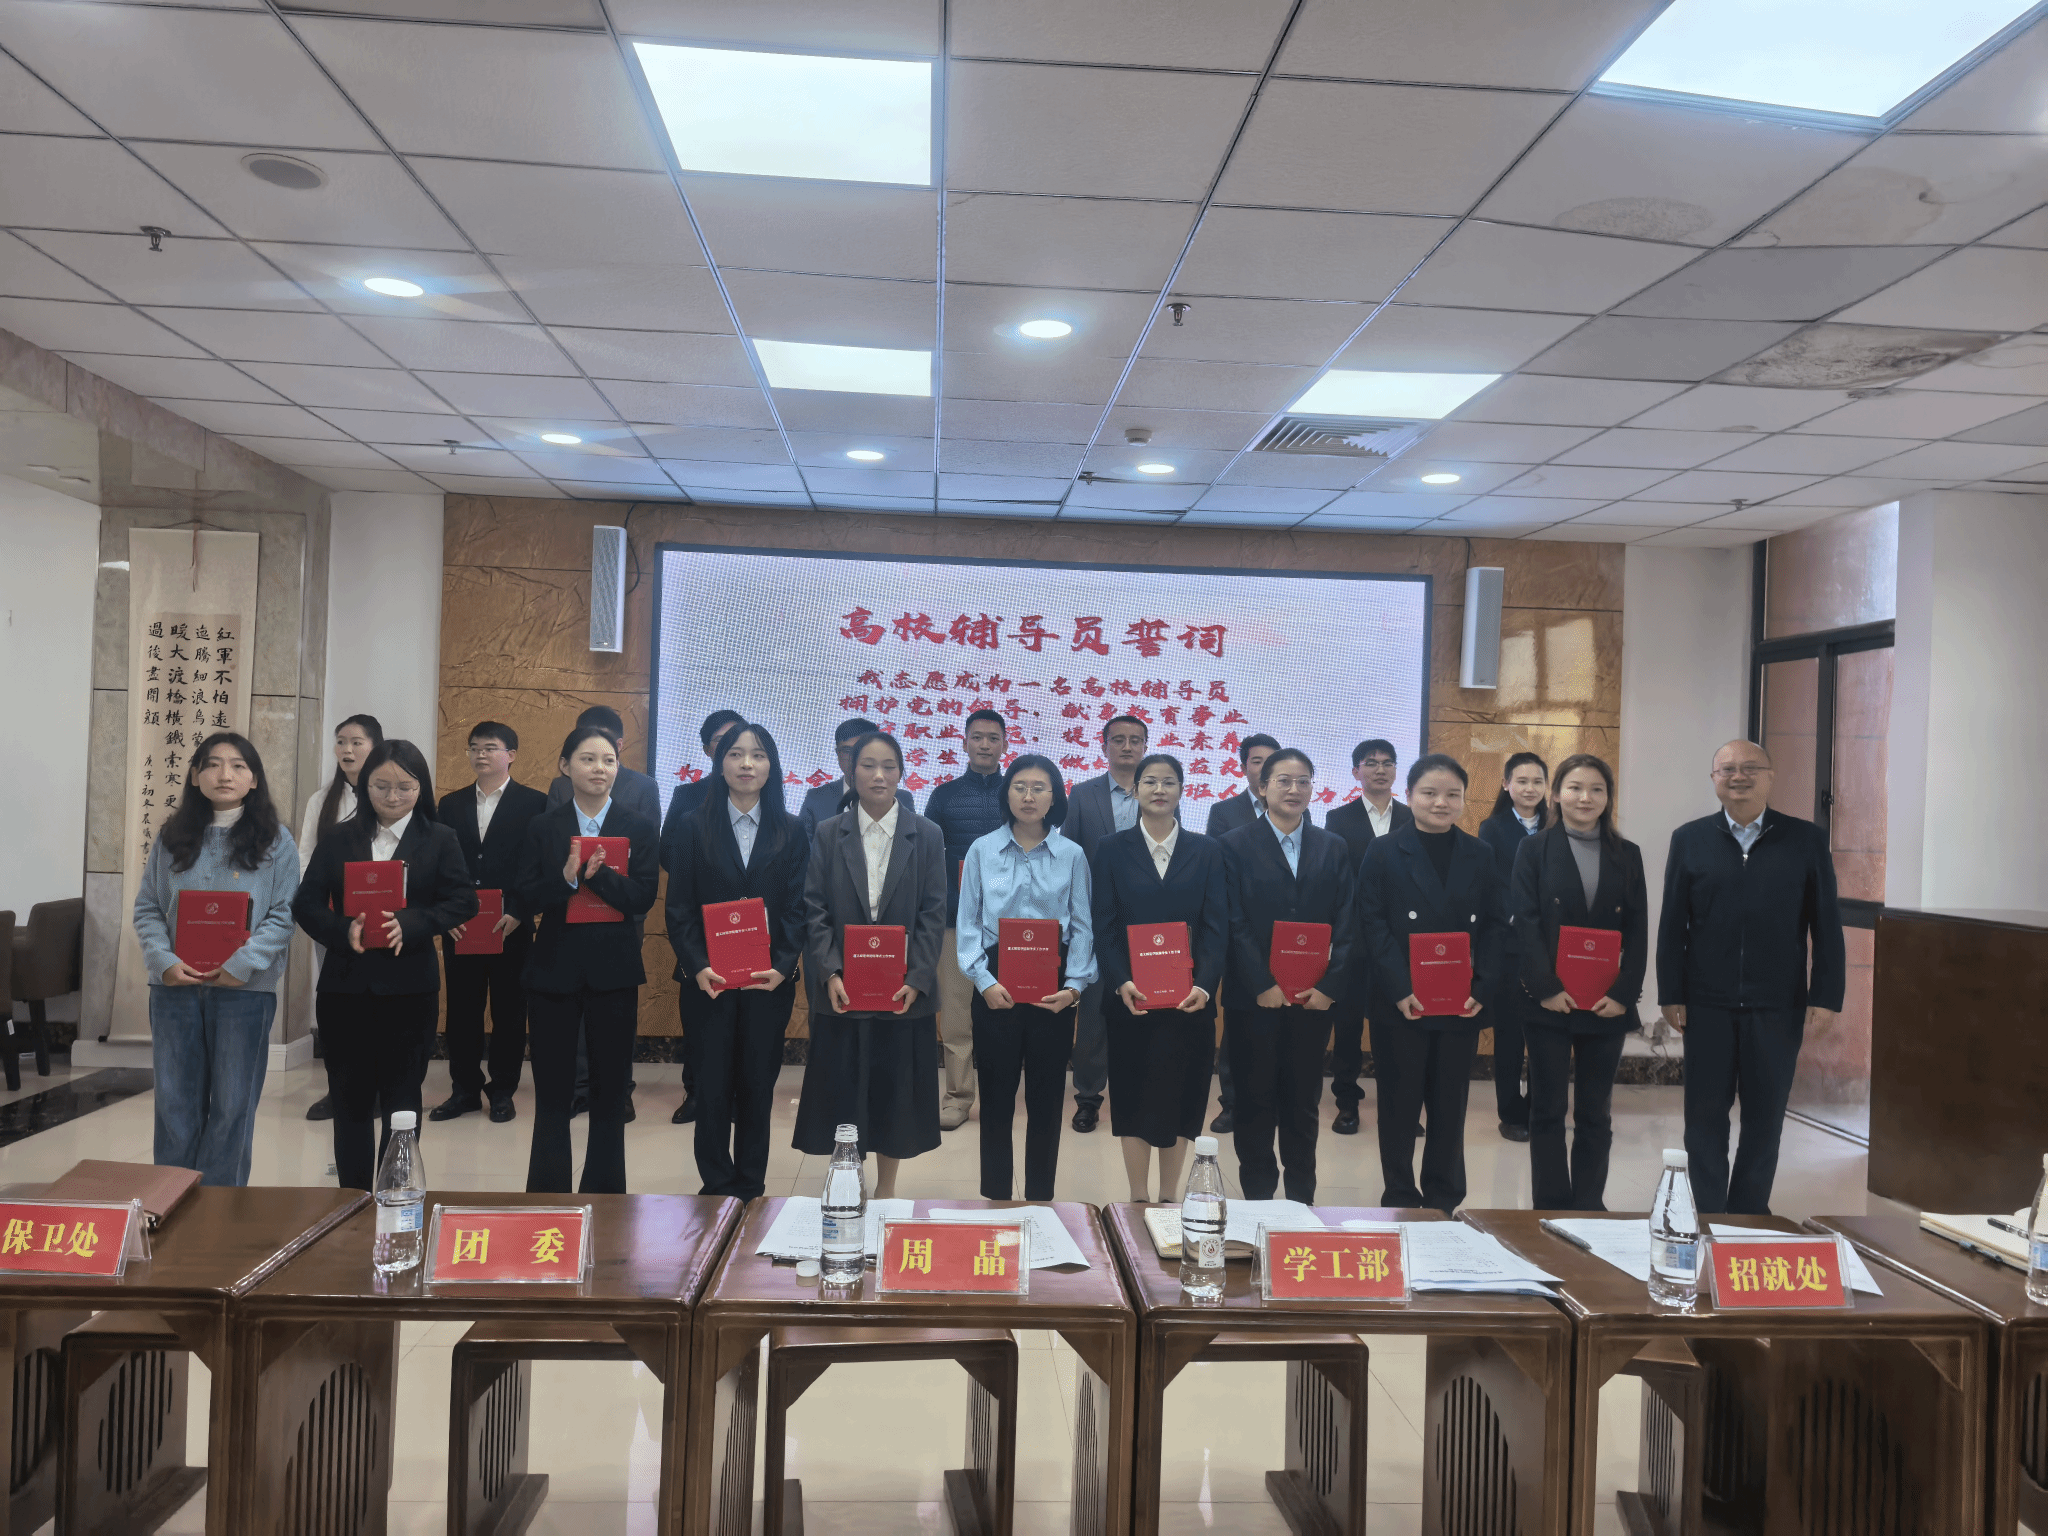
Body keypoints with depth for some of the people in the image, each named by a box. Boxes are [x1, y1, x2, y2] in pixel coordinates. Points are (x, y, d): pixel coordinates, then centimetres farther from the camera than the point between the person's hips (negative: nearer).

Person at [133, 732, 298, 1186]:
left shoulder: (275, 841, 1)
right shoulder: (172, 837, 8)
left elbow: (285, 914, -4)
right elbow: (147, 907, 7)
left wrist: (242, 965, -15)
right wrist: (163, 961, -9)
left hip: (245, 988, -2)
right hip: (175, 985, 2)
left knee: (232, 1106, 4)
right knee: (175, 1102, 9)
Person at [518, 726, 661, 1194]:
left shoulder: (638, 828, 1)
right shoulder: (543, 827, 3)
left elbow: (643, 899, -9)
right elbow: (527, 899, -4)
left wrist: (598, 874, -24)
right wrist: (566, 877, -22)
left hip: (614, 972, 0)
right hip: (554, 968, 0)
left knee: (610, 1092, 9)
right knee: (552, 1093, 7)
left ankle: (604, 1194, 21)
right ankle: (547, 1196, 18)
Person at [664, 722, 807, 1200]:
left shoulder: (790, 833, 7)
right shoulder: (693, 828, 4)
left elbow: (796, 909, 2)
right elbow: (679, 908, 0)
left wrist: (783, 966, -13)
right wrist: (697, 966, -14)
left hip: (770, 981, 1)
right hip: (710, 979, -1)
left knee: (757, 1086, 7)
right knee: (713, 1086, 2)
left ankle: (750, 1188, 19)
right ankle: (717, 1187, 15)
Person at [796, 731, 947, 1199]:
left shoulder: (927, 836, 3)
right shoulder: (827, 834, 4)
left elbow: (933, 915, -1)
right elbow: (814, 910, 0)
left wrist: (917, 980, -12)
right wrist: (829, 974, -13)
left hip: (904, 989, 0)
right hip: (842, 989, 0)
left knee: (895, 1090, 7)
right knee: (841, 1091, 4)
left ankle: (886, 1188, 23)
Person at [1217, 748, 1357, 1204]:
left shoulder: (1333, 848, 8)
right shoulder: (1235, 845, -2)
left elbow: (1345, 924, 3)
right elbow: (1234, 924, -7)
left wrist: (1330, 986, -7)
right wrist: (1262, 985, -13)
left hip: (1313, 999, 3)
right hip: (1254, 999, -2)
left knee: (1302, 1102, 11)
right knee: (1255, 1103, 6)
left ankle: (1302, 1199, 22)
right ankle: (1257, 1198, 18)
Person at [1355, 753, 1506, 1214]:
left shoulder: (1480, 855, 8)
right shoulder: (1384, 852, 0)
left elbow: (1493, 927, 5)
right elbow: (1373, 924, -6)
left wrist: (1481, 989, -9)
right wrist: (1400, 990, -15)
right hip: (1399, 1006, -2)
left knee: (1451, 1105, 9)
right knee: (1399, 1105, 6)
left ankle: (1444, 1202, 23)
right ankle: (1399, 1200, 19)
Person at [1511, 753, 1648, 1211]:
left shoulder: (1627, 854, 8)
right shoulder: (1534, 848, 1)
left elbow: (1637, 931, 4)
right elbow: (1525, 922, -6)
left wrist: (1624, 993, -8)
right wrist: (1546, 988, -14)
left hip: (1607, 1003, 2)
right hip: (1548, 1001, -2)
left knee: (1595, 1113, 9)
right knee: (1547, 1110, 4)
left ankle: (1589, 1204, 19)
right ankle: (1551, 1207, 14)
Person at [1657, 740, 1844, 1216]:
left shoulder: (1806, 840, 2)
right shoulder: (1690, 839, 3)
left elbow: (1826, 925, 2)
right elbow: (1673, 923, 3)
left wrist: (1827, 995, -3)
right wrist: (1671, 994, -1)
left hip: (1778, 1004, 0)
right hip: (1707, 1003, 0)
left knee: (1765, 1115, 10)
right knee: (1705, 1113, 6)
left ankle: (1750, 1212, 24)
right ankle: (1708, 1214, 18)